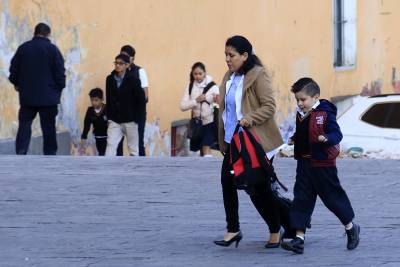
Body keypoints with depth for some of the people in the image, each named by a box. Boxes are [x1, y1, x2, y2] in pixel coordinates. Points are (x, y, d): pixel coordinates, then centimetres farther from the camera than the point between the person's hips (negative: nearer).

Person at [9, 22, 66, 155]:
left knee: (25, 124, 6)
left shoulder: (23, 48, 2)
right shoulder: (52, 49, -7)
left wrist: (17, 83, 24)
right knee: (48, 127, 4)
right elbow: (60, 72, -7)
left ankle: (21, 151, -10)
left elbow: (14, 69, 8)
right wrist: (60, 87, 8)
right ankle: (50, 153, 5)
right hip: (48, 97, -2)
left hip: (27, 95, 2)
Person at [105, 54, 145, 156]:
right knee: (110, 145, -7)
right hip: (114, 121, 3)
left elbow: (141, 100, -7)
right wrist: (109, 116, 5)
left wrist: (137, 118, -10)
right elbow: (108, 99, 10)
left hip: (130, 121, -3)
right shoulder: (110, 79, 2)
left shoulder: (133, 80, -9)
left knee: (133, 148, 7)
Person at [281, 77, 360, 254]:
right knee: (301, 198, 1)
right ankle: (299, 239, 0)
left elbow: (336, 134, -19)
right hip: (304, 163, 7)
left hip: (322, 164, -7)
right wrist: (294, 139, 7)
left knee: (333, 196, 5)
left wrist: (326, 138, -37)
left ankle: (351, 228, 28)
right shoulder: (301, 115, 9)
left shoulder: (325, 114, -14)